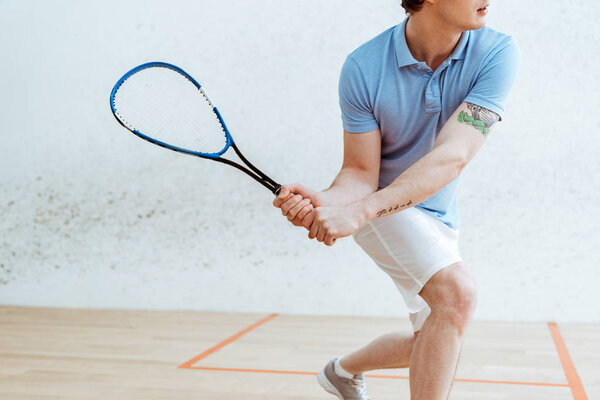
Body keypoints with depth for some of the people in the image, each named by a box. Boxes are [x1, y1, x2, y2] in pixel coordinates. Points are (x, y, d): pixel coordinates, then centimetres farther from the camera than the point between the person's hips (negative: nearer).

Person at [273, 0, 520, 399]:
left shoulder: (498, 53, -21)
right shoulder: (363, 68, -21)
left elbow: (454, 156, -32)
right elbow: (361, 173, -15)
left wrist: (360, 211, -43)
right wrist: (323, 201, -39)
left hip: (439, 216, 4)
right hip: (377, 208, -4)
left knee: (431, 344, 16)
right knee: (458, 290, -30)